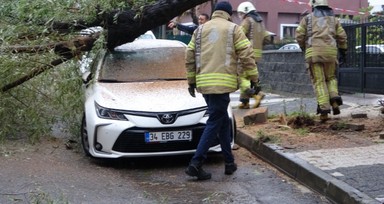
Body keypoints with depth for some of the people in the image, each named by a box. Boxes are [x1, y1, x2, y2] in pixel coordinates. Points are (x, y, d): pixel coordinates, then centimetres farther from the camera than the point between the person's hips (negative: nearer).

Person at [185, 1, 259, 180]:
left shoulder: (200, 30, 16)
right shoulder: (233, 29, 4)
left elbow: (189, 57, 13)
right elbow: (246, 56, -1)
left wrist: (191, 81, 20)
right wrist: (254, 78, 6)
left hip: (204, 83, 5)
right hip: (222, 83, -5)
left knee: (223, 121, 16)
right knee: (214, 123, -3)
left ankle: (229, 162, 20)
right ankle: (196, 163, -9)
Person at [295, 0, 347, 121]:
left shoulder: (307, 18, 11)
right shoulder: (333, 19, 18)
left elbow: (299, 35, 6)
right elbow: (342, 36, 12)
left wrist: (303, 47, 24)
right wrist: (343, 51, 24)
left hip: (314, 52, -2)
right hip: (330, 52, 2)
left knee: (319, 81, -1)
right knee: (330, 78, 19)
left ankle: (324, 109, -14)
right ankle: (334, 98, -8)